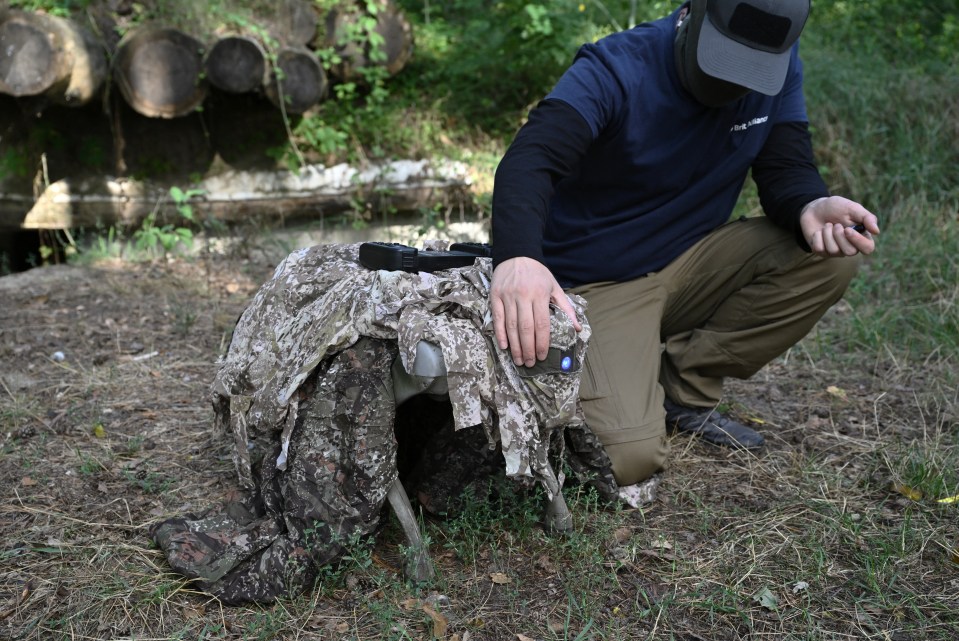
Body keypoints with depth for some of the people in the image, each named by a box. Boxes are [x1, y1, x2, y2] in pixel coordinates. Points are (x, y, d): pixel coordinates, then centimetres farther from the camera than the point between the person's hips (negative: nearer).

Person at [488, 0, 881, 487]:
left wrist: (810, 208, -31)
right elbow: (529, 160, -34)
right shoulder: (617, 70, -19)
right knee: (628, 457, -26)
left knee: (831, 257, -16)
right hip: (597, 283, -6)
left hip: (689, 265, 6)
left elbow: (787, 171, -5)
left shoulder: (779, 70, -2)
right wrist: (518, 256, -55)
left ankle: (682, 385, -3)